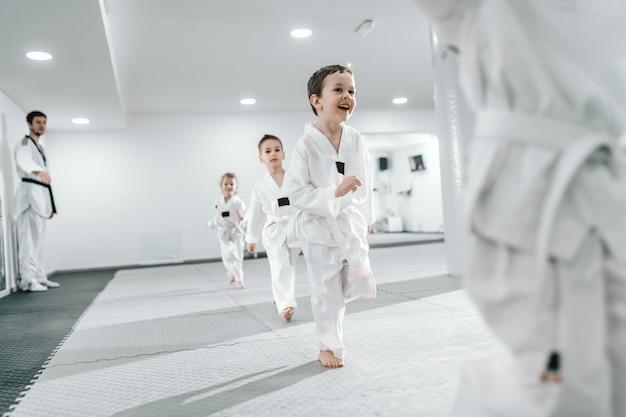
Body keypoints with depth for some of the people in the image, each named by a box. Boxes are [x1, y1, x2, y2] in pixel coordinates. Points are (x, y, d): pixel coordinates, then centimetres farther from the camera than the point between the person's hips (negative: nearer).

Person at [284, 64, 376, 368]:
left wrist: (367, 216, 16)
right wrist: (335, 193, -28)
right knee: (327, 292, 7)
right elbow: (295, 192, -18)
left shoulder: (356, 140, -1)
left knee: (362, 285, 8)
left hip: (352, 224, 5)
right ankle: (329, 346, 27)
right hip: (320, 227, -4)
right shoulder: (307, 145, -16)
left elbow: (365, 180, 10)